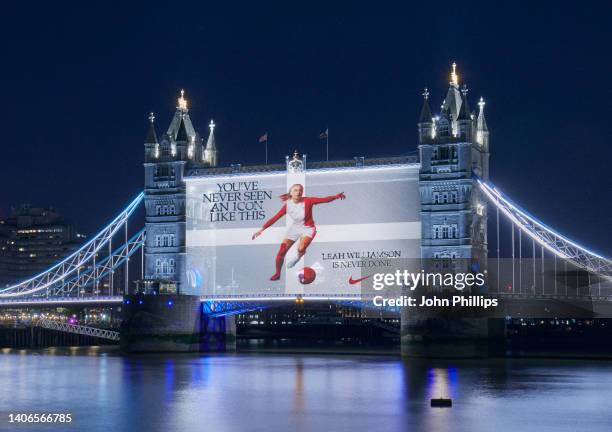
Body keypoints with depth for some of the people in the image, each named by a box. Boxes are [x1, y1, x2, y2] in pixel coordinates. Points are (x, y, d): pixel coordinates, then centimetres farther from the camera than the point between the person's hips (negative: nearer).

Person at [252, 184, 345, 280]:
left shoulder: (307, 201, -21)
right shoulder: (287, 205, -14)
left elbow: (324, 199, -30)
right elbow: (275, 218, -13)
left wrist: (336, 196, -48)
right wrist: (262, 229, -18)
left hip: (308, 229, -3)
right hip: (294, 228, 3)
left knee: (301, 249, -31)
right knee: (281, 252, -3)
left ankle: (298, 257, 8)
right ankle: (277, 274, 21)